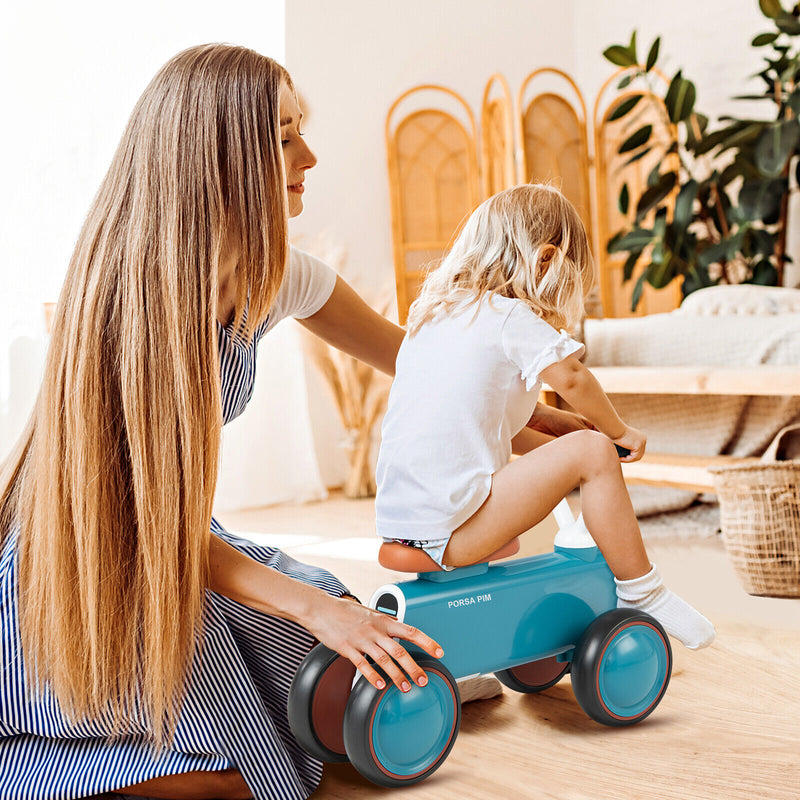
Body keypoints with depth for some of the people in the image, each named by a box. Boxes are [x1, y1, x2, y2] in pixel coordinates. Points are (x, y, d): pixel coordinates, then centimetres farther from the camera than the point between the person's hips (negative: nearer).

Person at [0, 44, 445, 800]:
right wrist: (307, 605, -29)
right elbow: (143, 506, -24)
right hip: (72, 561, -7)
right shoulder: (126, 292, -27)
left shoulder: (275, 276, -6)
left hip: (181, 541, 7)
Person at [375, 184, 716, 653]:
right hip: (449, 533, -9)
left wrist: (555, 443, 23)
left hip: (397, 523, 9)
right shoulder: (510, 315, -5)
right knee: (593, 451, -5)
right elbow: (571, 379, -15)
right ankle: (643, 595, 4)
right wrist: (619, 432, 4)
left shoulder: (433, 312, 21)